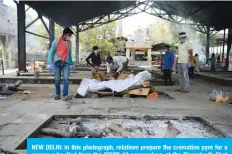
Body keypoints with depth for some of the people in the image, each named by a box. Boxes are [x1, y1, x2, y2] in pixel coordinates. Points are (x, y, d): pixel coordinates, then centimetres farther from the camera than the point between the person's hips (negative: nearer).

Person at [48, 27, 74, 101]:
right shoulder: (56, 41, -6)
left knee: (66, 79, -11)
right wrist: (50, 63, -12)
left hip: (66, 63, 2)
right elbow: (51, 52, -4)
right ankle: (57, 94, 19)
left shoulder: (69, 43, 6)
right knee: (57, 80, 5)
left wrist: (71, 63, 15)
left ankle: (65, 95, -11)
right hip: (57, 62, -2)